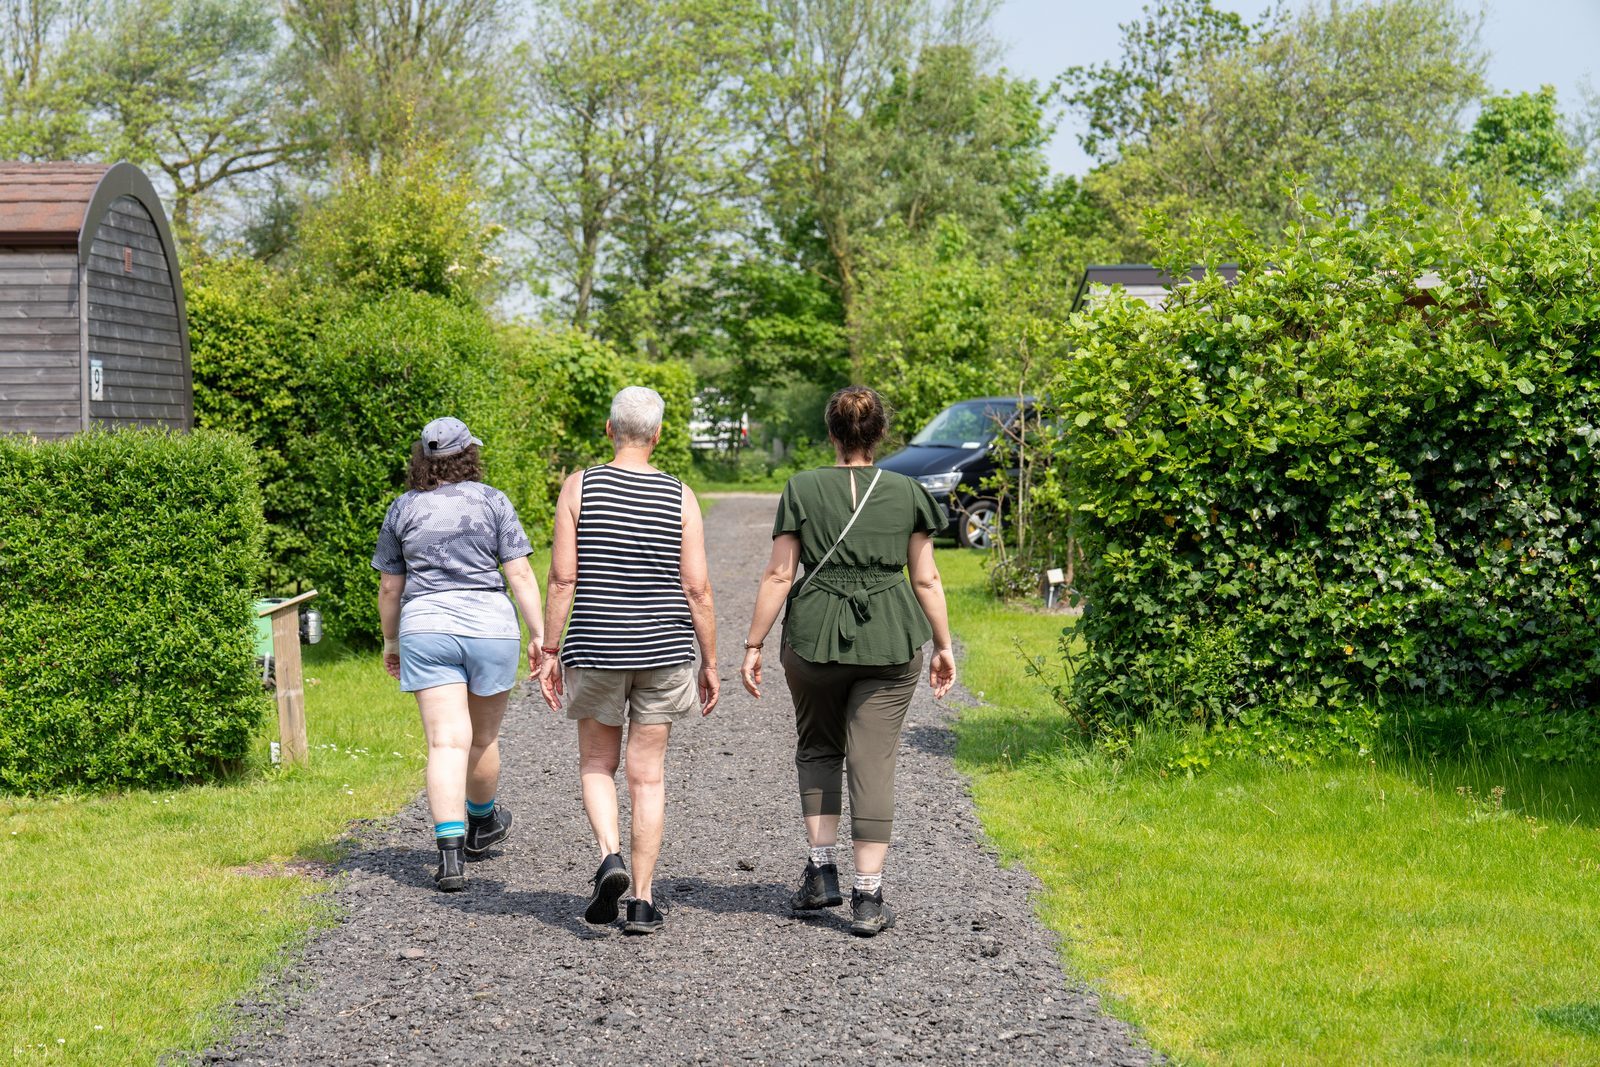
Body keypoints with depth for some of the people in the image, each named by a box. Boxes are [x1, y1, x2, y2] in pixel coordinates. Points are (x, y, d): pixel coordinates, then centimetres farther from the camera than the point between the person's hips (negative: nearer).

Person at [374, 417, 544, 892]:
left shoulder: (403, 509, 7)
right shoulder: (492, 501, 2)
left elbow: (389, 587, 12)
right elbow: (519, 574, -3)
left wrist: (391, 641, 24)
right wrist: (539, 633, 1)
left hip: (425, 627, 0)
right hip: (490, 626, 0)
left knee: (447, 743, -6)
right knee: (483, 737, 18)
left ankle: (451, 852, -20)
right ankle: (481, 823, 42)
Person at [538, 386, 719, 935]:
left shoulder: (580, 487, -4)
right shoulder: (680, 496, -2)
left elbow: (562, 579, -6)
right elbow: (698, 589, -3)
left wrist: (549, 651, 1)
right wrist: (710, 662, 6)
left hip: (595, 645, -1)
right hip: (663, 647, 1)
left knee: (597, 765, 16)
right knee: (648, 776, 7)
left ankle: (610, 855, -9)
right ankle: (643, 901, 6)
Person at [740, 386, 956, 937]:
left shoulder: (802, 489, 0)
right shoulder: (907, 493, 3)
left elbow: (778, 575, -2)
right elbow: (927, 580, 4)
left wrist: (753, 645, 3)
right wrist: (944, 646, 13)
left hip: (815, 638, 0)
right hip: (890, 642, 0)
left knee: (818, 748, 21)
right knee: (873, 759, 1)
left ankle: (822, 868, 13)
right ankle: (867, 896, -2)